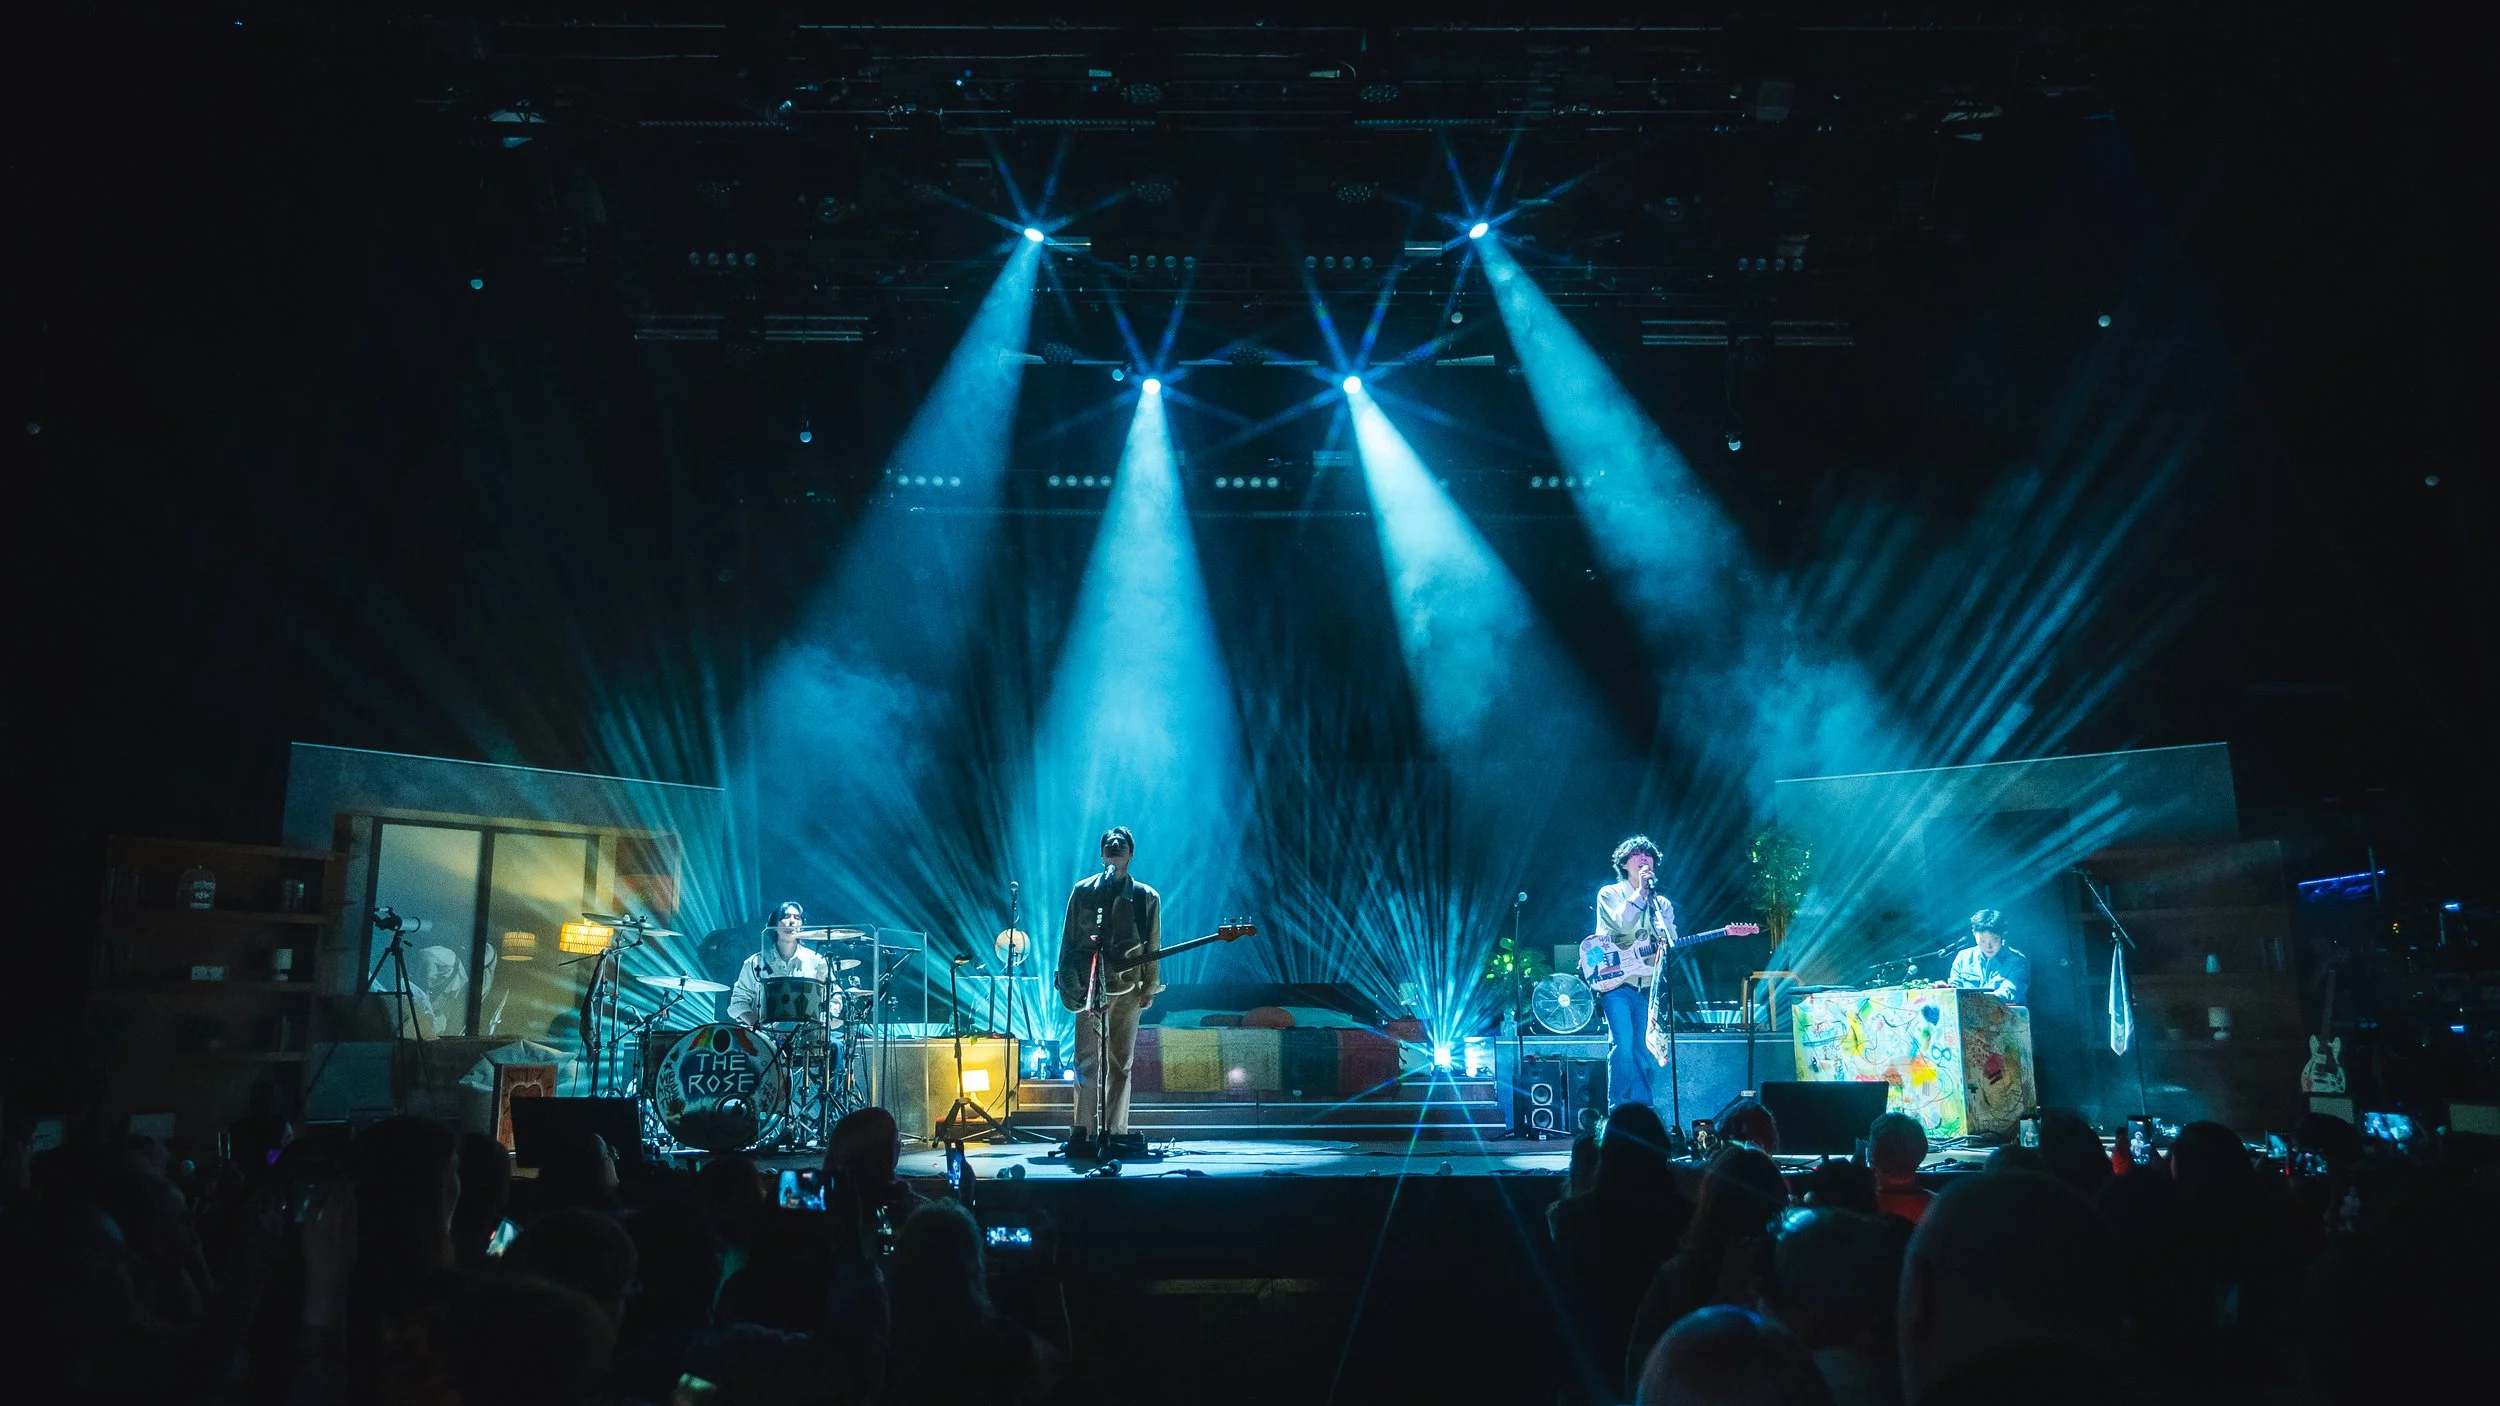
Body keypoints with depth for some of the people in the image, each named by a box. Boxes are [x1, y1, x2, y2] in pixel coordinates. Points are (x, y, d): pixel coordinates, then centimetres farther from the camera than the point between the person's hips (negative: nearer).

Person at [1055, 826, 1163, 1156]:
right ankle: (1083, 1132, -9)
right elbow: (1068, 939, 7)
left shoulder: (1146, 897, 9)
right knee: (1087, 1059, -7)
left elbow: (1153, 946, 8)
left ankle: (1116, 1131, 9)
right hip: (1089, 984, -1)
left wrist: (1150, 989, 4)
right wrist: (1067, 982, 2)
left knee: (1121, 1062, 4)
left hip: (1128, 986, 1)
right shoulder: (1083, 890, 8)